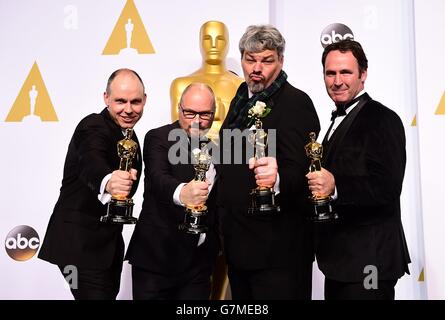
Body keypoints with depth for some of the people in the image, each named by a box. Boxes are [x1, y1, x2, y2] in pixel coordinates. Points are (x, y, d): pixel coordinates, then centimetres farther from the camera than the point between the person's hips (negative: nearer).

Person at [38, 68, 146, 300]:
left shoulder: (127, 134, 8)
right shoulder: (93, 127, -19)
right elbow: (91, 164, -44)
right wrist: (108, 181, -63)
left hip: (106, 241, 9)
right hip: (80, 243, -9)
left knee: (109, 293, 19)